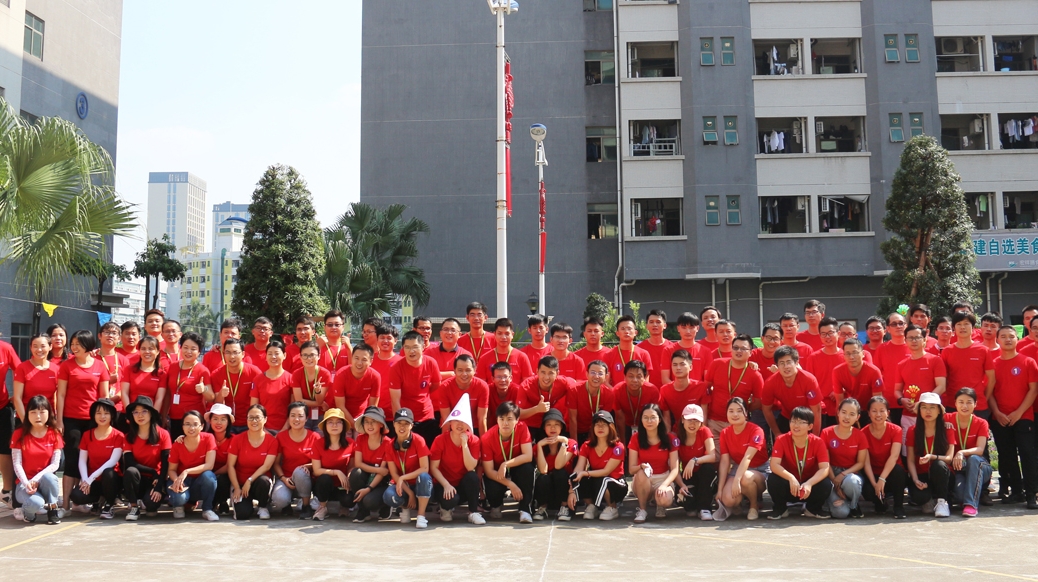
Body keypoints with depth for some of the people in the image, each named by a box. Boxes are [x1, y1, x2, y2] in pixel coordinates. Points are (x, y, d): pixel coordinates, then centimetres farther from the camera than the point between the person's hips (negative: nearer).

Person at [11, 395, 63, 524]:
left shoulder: (54, 434, 0)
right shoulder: (19, 434, -3)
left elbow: (55, 464, -6)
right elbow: (17, 464, -8)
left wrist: (36, 479, -21)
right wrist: (26, 483, -24)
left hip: (45, 482, 2)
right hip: (25, 482, -1)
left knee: (48, 477, -38)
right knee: (36, 504, -36)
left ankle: (52, 510, -12)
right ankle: (28, 512, 4)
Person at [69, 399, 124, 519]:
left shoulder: (118, 436, -5)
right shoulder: (87, 435, 6)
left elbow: (113, 461, -16)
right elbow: (82, 460, 1)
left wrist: (92, 478, -25)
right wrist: (85, 480, -17)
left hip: (110, 479, -2)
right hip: (92, 481, 2)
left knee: (108, 473, -38)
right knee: (75, 496, -28)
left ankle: (108, 506, -13)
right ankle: (99, 500, 5)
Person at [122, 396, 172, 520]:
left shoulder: (163, 434, -7)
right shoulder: (129, 436, -1)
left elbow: (165, 464, -10)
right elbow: (129, 464, -10)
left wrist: (159, 487, -20)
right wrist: (153, 472, -17)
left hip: (156, 479, -2)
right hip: (138, 478, 2)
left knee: (151, 503, -31)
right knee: (130, 471, -32)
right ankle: (134, 507, -13)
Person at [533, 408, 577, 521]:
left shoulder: (570, 444, -8)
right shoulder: (540, 445, -3)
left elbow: (558, 466, -25)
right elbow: (543, 470, -21)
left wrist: (564, 442, -27)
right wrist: (539, 445, -21)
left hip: (564, 486, -1)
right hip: (546, 488, 1)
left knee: (560, 472, -30)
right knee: (542, 478, -31)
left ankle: (564, 507, -14)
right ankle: (542, 508, -6)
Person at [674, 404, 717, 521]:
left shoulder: (705, 431, -12)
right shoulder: (677, 436, -11)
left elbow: (713, 456, -25)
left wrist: (694, 461, -40)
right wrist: (682, 485, -31)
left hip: (705, 476, 0)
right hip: (687, 476, 0)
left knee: (708, 467, -33)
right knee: (682, 493, -30)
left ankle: (704, 508, -20)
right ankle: (691, 506, 10)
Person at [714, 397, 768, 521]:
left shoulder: (756, 431, -16)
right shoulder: (725, 433, -1)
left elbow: (747, 457, -28)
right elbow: (724, 461, -6)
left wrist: (736, 480, -40)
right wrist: (720, 490, -13)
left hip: (760, 470, -2)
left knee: (746, 478, -38)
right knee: (728, 499, -30)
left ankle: (755, 506, -8)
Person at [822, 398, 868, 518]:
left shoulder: (860, 436, -3)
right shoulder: (827, 433, -7)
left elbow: (861, 463, -3)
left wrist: (843, 475, -17)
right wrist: (834, 481, -17)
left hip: (851, 473, 1)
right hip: (832, 473, -1)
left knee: (851, 482, -40)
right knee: (840, 512, -27)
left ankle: (855, 506, -6)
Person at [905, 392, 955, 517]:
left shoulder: (947, 430, 0)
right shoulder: (912, 431, 2)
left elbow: (949, 458, -11)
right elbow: (911, 461, -3)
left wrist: (932, 457, -32)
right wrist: (916, 480, -21)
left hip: (940, 475, 0)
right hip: (921, 476, 0)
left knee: (939, 465, -37)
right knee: (918, 496, -35)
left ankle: (942, 501, -17)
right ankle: (930, 500, 3)